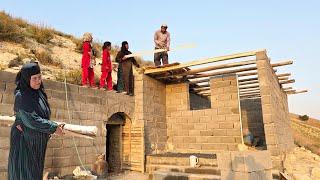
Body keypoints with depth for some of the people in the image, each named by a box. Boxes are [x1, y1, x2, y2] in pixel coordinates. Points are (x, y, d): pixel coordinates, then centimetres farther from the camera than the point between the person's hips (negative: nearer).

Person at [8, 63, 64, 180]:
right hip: (24, 140, -7)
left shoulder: (38, 92, 2)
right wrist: (53, 128, -22)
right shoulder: (21, 96, -20)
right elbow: (31, 120, -25)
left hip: (37, 140, 7)